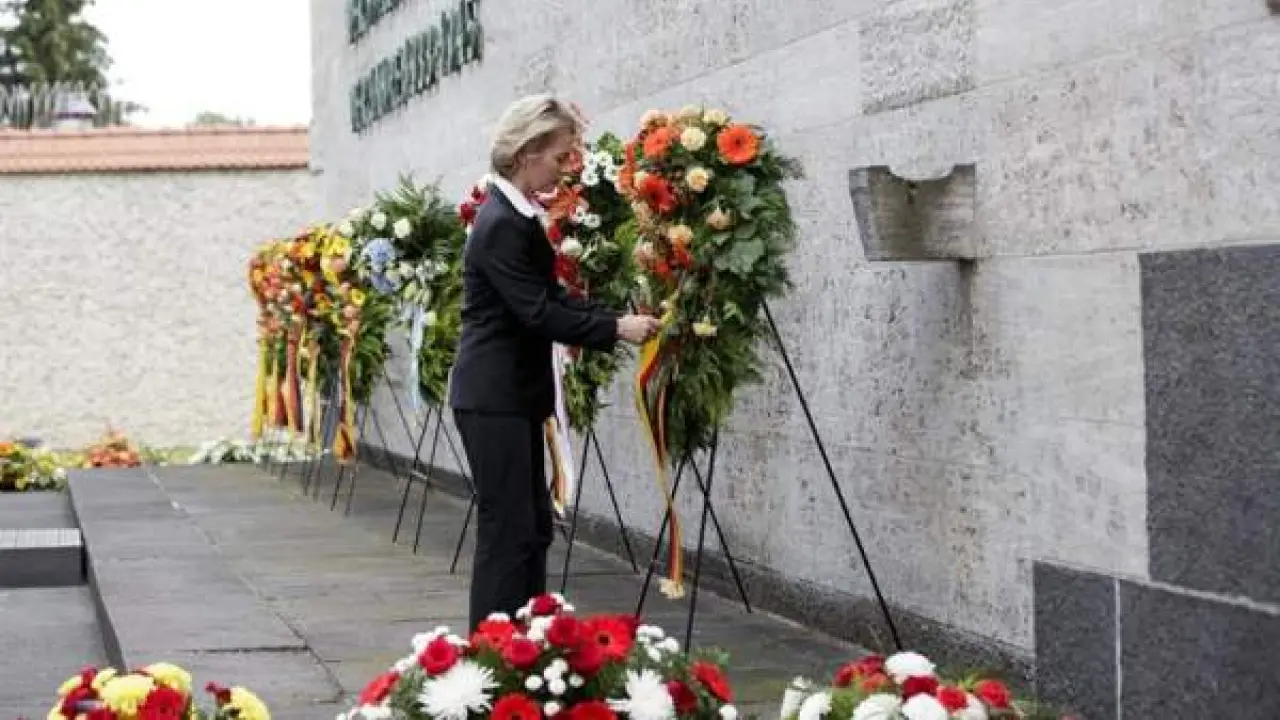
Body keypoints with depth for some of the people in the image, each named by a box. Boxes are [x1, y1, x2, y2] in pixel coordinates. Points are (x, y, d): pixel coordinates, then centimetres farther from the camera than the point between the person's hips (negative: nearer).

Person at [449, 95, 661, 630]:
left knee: (532, 526, 12)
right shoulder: (501, 225, -18)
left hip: (514, 395, 10)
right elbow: (537, 311, -21)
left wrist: (617, 319, 4)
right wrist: (616, 329, -16)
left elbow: (551, 297, 15)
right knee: (507, 531, -7)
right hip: (493, 398, -10)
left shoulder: (519, 215, 12)